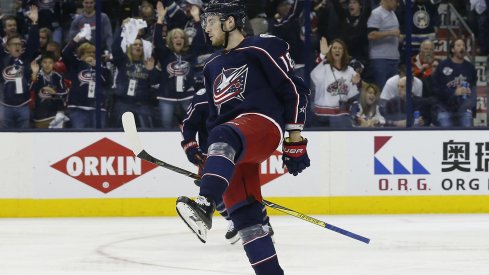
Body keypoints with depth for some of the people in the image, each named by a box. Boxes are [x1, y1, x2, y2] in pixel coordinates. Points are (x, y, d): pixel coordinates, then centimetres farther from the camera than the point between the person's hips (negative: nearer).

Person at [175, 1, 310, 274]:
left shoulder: (263, 48, 2)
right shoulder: (213, 65, 26)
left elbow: (295, 90, -2)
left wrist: (295, 140, -6)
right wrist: (207, 159, 22)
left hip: (262, 123, -9)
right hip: (233, 150, 9)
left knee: (224, 138, -40)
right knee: (243, 213, -3)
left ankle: (205, 207, -62)